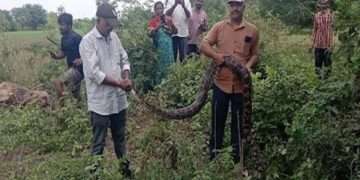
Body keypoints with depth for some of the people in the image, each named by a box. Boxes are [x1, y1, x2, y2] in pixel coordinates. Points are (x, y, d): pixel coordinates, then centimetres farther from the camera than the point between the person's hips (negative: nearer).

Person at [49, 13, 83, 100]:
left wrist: (81, 60, -35)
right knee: (76, 95, 16)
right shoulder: (64, 38, 9)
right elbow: (63, 53, 19)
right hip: (71, 68, 9)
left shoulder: (77, 38, -17)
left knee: (57, 82, -22)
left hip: (78, 69, -9)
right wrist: (56, 56, -2)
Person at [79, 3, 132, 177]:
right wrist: (119, 83, -18)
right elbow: (94, 73, -21)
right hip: (100, 101, -7)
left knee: (120, 138, 22)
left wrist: (126, 78, -7)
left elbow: (124, 60, 13)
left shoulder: (114, 37, 7)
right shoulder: (88, 41, -14)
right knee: (98, 143, 5)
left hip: (118, 98, 7)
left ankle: (125, 168, 39)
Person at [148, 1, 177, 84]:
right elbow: (150, 34, -12)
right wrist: (158, 27, -26)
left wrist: (171, 24, -9)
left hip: (168, 46, 3)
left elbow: (175, 32, 8)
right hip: (159, 47, -3)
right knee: (160, 66, -5)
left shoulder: (168, 18, 8)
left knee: (169, 64, 5)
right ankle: (158, 84, 3)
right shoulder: (153, 20, 0)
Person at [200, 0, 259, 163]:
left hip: (241, 84, 0)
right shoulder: (219, 26, 2)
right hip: (221, 82, 0)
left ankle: (236, 157, 29)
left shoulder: (252, 30, 2)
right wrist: (216, 55, -21)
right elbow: (203, 45, -2)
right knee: (217, 120, 11)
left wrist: (248, 66, -13)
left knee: (238, 121, 12)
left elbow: (255, 54, 8)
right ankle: (213, 155, 27)